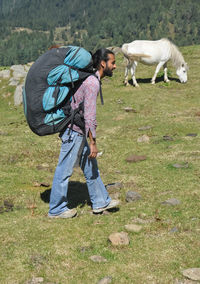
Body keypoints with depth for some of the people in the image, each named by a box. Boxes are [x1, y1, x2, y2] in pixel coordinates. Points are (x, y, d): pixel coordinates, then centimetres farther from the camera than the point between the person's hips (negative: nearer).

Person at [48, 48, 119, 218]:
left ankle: (100, 201, 27)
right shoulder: (92, 83, -19)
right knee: (65, 171, 1)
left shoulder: (90, 78, 11)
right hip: (74, 132, -10)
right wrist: (93, 142, -18)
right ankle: (56, 209, 12)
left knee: (90, 167, 16)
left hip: (78, 132, 10)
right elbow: (90, 116, -22)